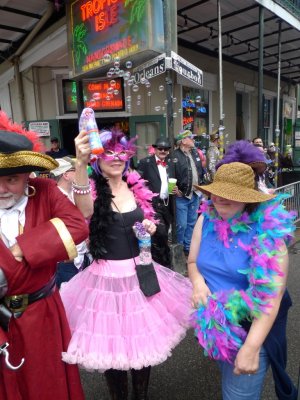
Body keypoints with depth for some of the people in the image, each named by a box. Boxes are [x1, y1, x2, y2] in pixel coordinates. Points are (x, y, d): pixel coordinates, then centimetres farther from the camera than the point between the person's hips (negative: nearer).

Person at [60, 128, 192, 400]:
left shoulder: (137, 188, 1)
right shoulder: (93, 190, -12)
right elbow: (85, 211, -38)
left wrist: (151, 227, -7)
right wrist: (81, 164, -52)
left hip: (139, 272, 4)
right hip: (107, 276, -4)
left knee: (143, 338, 18)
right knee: (112, 344, 10)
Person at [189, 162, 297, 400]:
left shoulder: (268, 231, -23)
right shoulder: (206, 220, -8)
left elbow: (272, 295, -24)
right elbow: (193, 262, 4)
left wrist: (251, 347, -26)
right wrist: (198, 283, -17)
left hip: (251, 329, -5)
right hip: (213, 323, 5)